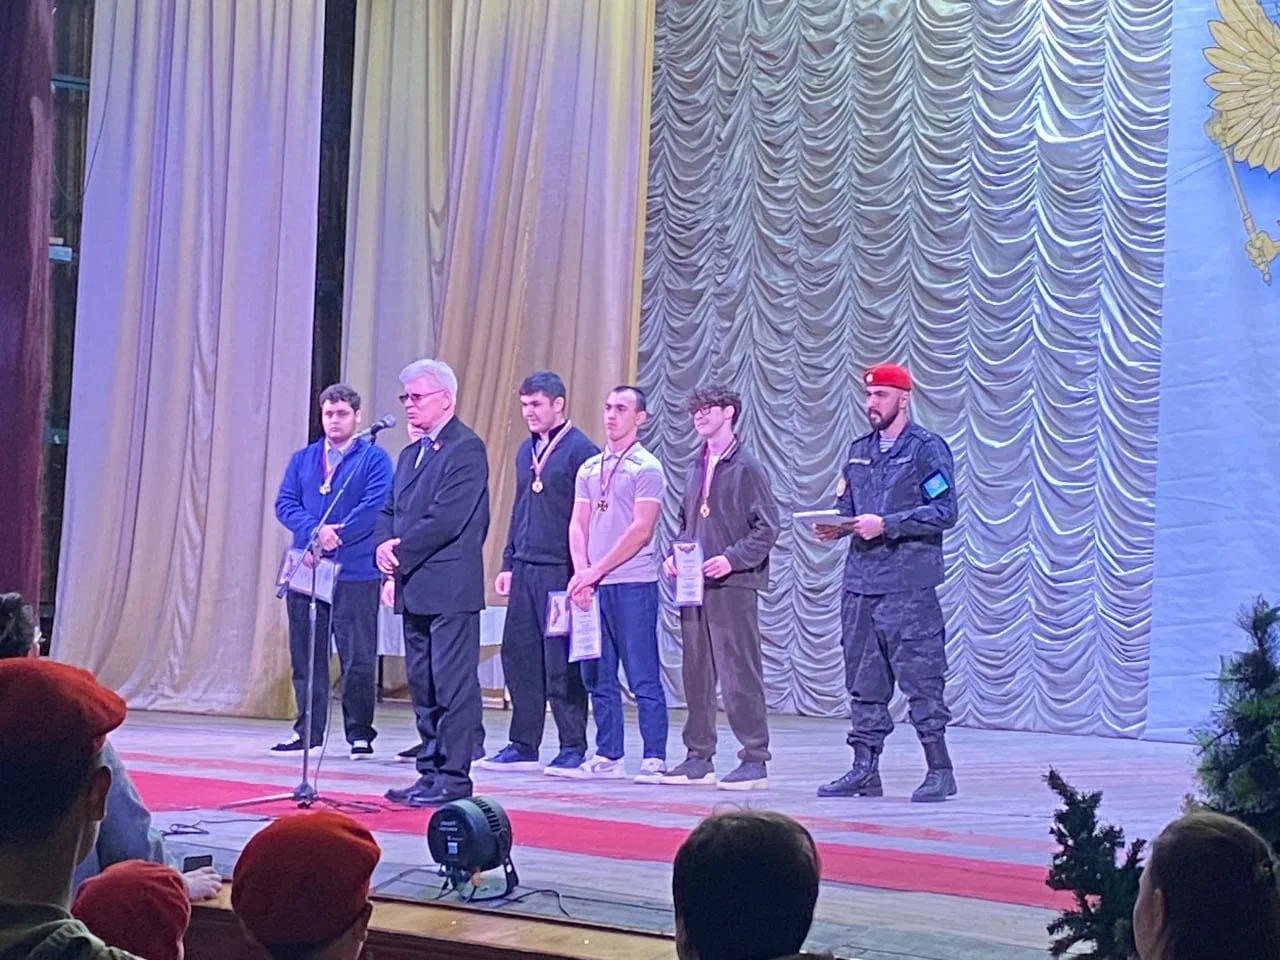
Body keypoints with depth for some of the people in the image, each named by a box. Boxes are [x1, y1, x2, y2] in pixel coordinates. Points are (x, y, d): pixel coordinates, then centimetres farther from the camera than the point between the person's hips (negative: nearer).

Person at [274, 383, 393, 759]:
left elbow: (375, 507, -10)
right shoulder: (302, 459, 15)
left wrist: (335, 537, -15)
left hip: (355, 573, -4)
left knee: (357, 658, -2)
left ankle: (360, 733, 5)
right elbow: (285, 504, 5)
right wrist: (316, 531, -12)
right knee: (306, 655, 8)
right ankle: (308, 729, 16)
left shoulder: (374, 458, 2)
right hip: (306, 571, 4)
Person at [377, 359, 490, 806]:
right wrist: (385, 544, -3)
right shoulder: (411, 454, 20)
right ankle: (431, 770, 20)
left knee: (453, 684, -6)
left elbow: (447, 518, -19)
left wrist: (402, 552, -13)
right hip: (415, 589, 10)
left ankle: (453, 777, -3)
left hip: (450, 587, -10)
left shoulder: (466, 449, -10)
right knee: (422, 686, 13)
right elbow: (389, 510, 19)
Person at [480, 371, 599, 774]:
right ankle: (523, 746, 16)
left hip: (560, 572, -8)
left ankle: (573, 747, 6)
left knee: (562, 663, -3)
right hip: (525, 570, 8)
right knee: (518, 655, 8)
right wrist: (508, 563, 17)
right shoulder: (526, 450, 16)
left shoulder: (580, 450, -8)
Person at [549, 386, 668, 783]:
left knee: (643, 677, -5)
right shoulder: (589, 468, 15)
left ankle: (654, 760, -2)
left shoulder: (646, 467, -4)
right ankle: (607, 758, 16)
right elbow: (578, 525, 12)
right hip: (592, 586, 7)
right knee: (598, 677, 9)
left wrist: (597, 570, -12)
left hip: (633, 584, -7)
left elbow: (640, 530, -11)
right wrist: (580, 573, -4)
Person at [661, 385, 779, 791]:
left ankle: (754, 760, -1)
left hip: (732, 585, -8)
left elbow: (767, 527, -10)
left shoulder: (746, 467, -6)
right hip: (693, 585, 8)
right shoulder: (696, 468, 15)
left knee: (739, 673, -6)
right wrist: (674, 555, 7)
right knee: (696, 673, 10)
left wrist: (732, 559, -19)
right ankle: (699, 758, 17)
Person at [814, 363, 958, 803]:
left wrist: (885, 525, -17)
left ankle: (940, 771, 1)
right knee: (864, 681, 9)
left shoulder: (927, 448, -3)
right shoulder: (860, 450, 18)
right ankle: (864, 770, 15)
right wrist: (837, 526, 0)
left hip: (908, 585, -7)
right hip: (860, 582, 7)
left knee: (921, 677, -6)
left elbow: (944, 511, -11)